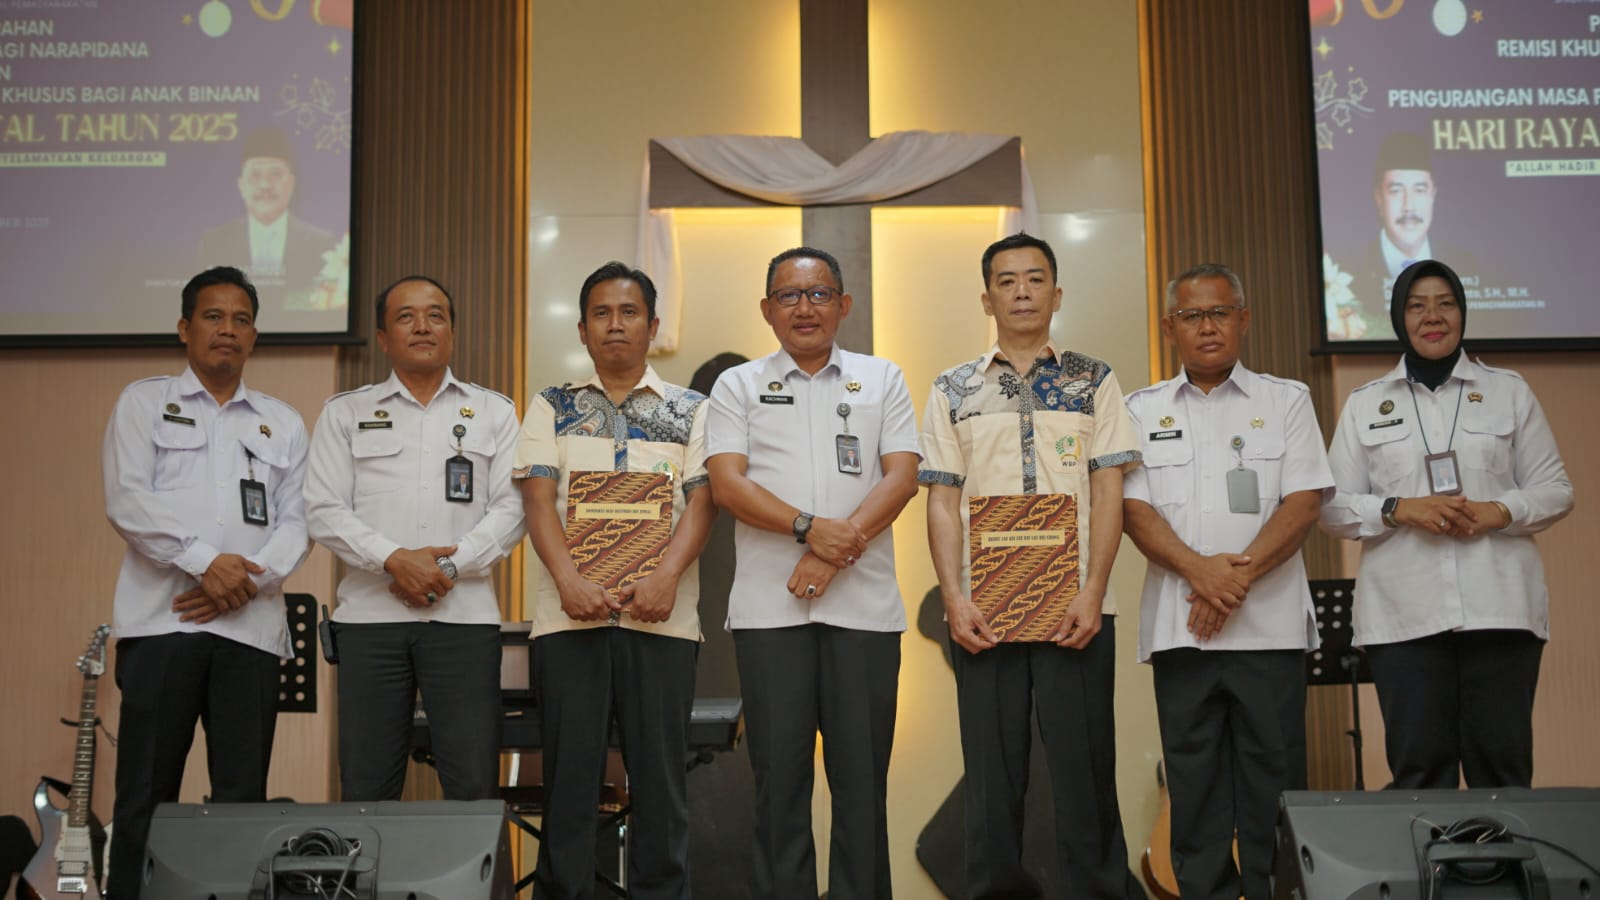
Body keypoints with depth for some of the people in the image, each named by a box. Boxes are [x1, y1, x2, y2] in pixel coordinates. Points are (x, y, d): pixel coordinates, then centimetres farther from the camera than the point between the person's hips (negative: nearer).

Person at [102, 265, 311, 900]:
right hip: (161, 620, -2)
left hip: (252, 626, 2)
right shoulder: (144, 403, 10)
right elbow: (127, 502, -3)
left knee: (243, 794, 2)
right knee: (145, 793, -2)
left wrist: (247, 580, -9)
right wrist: (205, 561, -15)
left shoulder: (283, 423, 17)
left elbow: (297, 522, 9)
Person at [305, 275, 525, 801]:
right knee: (365, 786, 2)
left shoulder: (495, 412, 14)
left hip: (464, 614, 0)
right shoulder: (345, 412, 13)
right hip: (371, 614, 0)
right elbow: (324, 512, 3)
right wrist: (395, 560, -11)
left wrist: (450, 565, -9)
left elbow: (511, 510, 4)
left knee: (474, 785, -4)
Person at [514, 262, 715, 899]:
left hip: (661, 613, 0)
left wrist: (666, 576, -16)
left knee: (659, 774, 2)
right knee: (569, 774, 3)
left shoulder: (690, 410, 12)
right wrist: (569, 580, -15)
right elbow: (538, 498, 2)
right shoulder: (552, 407, 12)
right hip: (570, 611, 0)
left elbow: (702, 500, 1)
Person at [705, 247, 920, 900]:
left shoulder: (882, 380, 12)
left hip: (864, 605, 0)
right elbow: (727, 483, -2)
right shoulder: (738, 386, 10)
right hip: (769, 606, 0)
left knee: (862, 773, 3)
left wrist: (839, 549, -12)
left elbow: (901, 476, 2)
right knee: (779, 772, 3)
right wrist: (811, 528, -15)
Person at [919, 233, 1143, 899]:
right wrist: (953, 599, -6)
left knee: (1084, 766, 1)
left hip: (1076, 610, -1)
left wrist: (1092, 594, -9)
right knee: (992, 770, 6)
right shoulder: (953, 390, 10)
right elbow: (942, 501, 5)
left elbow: (1109, 491, 2)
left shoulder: (1094, 382, 8)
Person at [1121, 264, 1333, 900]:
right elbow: (1133, 507, 1)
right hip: (1178, 625, 1)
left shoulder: (1287, 400, 10)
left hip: (1271, 624, -1)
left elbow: (1304, 502, 0)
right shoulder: (1142, 410, 12)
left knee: (1273, 776, -1)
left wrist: (1241, 572, -14)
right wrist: (1200, 569, -15)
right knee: (1194, 782, 4)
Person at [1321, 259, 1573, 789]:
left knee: (1502, 760, -1)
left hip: (1499, 606, 0)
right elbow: (1333, 507, 8)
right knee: (1418, 765, -1)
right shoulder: (1365, 404, 12)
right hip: (1403, 614, 0)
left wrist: (1497, 512, -9)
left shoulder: (1509, 391, 12)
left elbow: (1555, 490, 11)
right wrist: (1400, 509, -10)